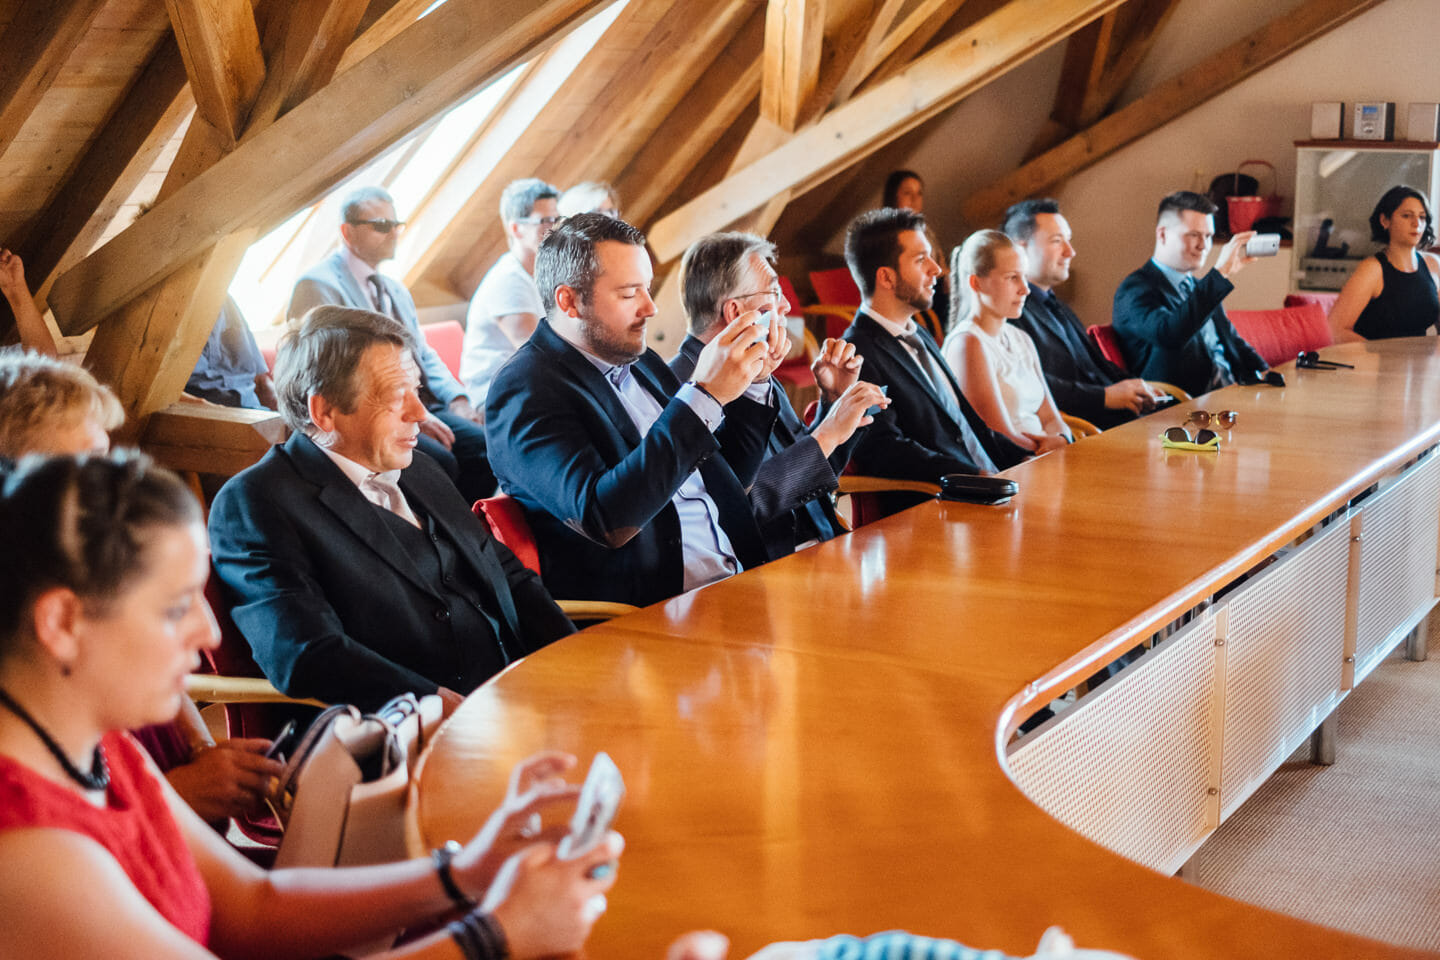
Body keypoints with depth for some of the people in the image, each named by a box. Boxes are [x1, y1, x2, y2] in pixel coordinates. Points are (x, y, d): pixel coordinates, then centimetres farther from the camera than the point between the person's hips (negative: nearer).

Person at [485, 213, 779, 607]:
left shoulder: (640, 361, 16)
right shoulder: (523, 391, -9)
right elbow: (608, 522, -24)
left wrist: (752, 380, 11)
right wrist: (704, 395, -23)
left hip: (737, 585, 8)